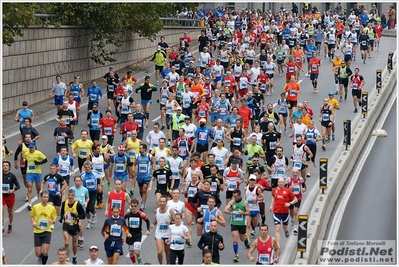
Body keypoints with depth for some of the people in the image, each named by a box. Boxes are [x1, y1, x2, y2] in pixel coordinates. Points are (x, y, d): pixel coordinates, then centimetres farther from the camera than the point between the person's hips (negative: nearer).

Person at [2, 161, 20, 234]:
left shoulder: (12, 176, -8)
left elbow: (18, 186, -5)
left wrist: (13, 190, -22)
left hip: (10, 195, -1)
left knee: (10, 211, 14)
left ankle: (10, 226, 36)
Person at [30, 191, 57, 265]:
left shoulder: (52, 208, -4)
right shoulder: (35, 207, -4)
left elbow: (54, 218, 6)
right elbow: (31, 216, 11)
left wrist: (53, 221, -17)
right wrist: (33, 222, -10)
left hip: (47, 232, 0)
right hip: (37, 232, 1)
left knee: (45, 253, -12)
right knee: (38, 254, 1)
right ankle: (40, 258, 39)